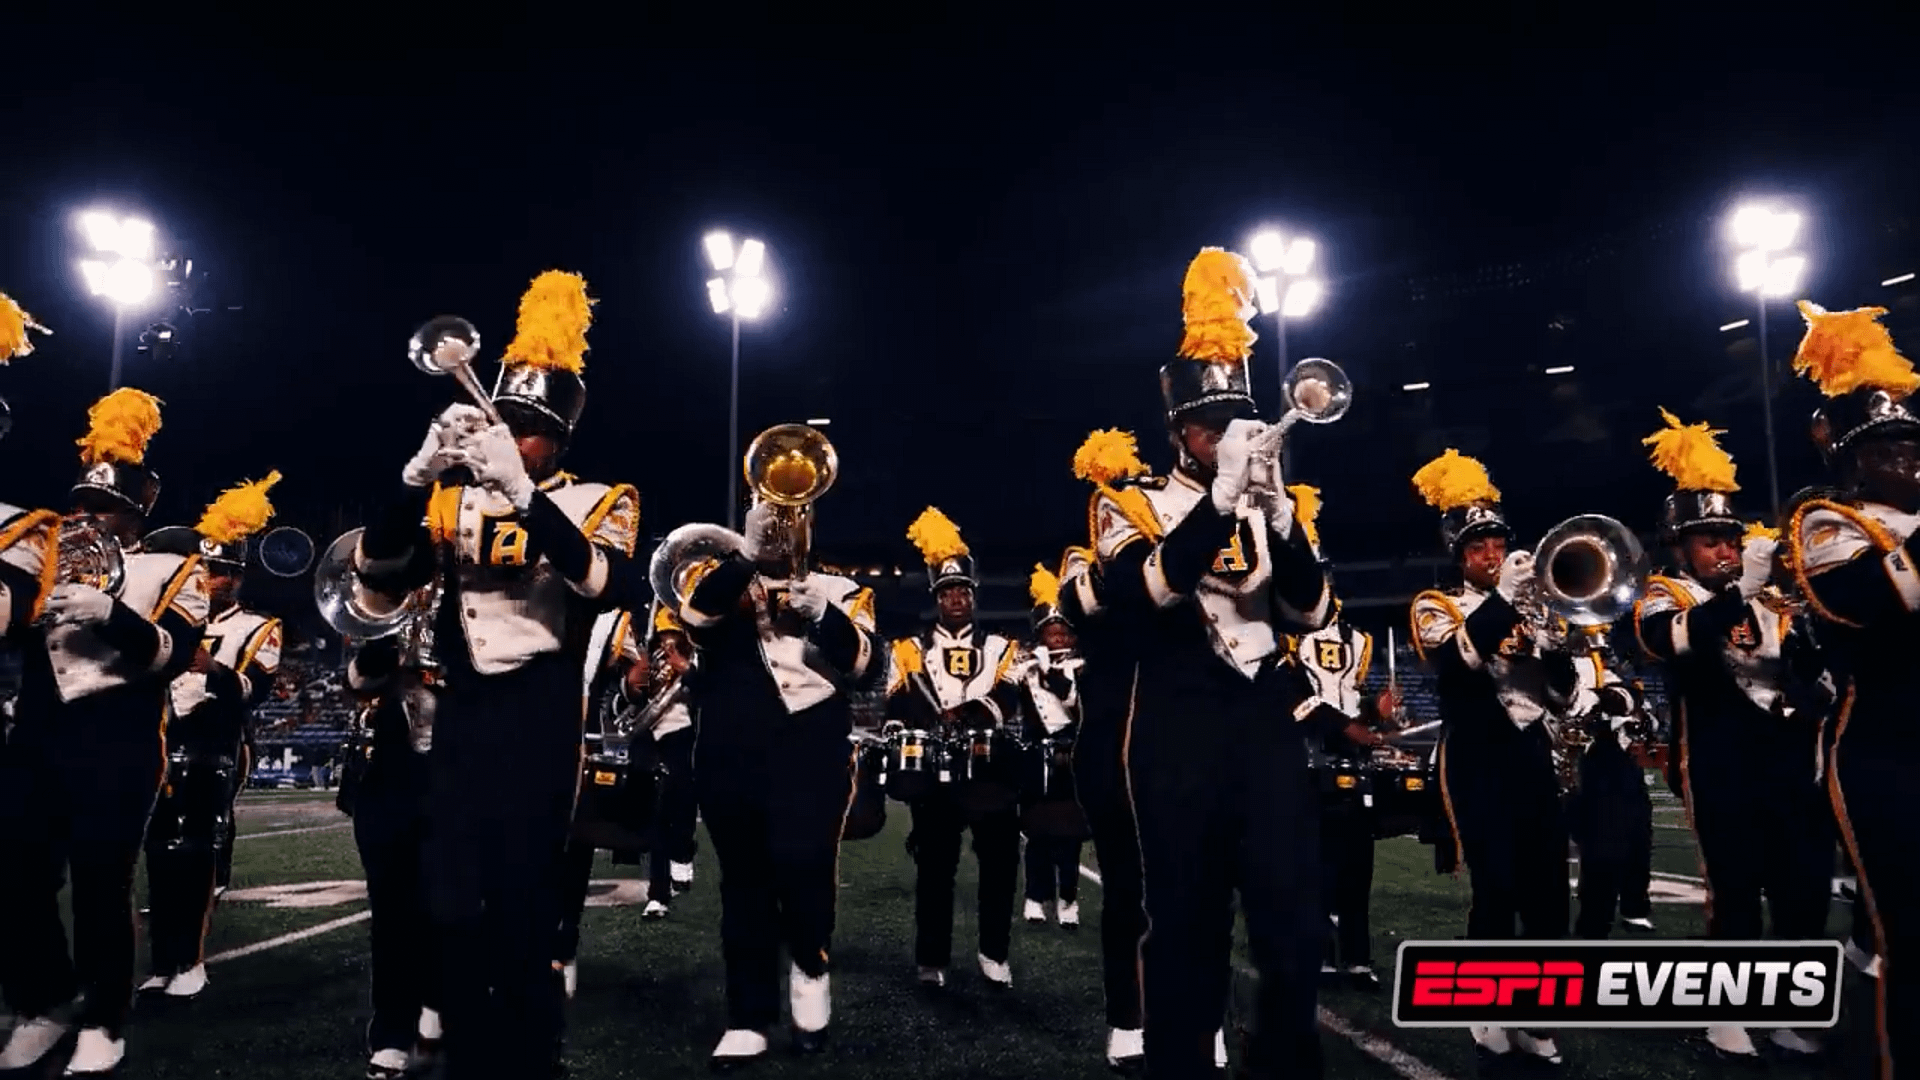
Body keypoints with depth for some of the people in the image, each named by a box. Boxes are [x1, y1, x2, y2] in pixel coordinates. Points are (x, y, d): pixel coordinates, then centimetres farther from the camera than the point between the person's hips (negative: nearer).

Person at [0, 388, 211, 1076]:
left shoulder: (175, 570, 5)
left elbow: (172, 652, -9)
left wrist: (109, 613, -25)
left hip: (116, 745, -5)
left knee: (101, 885, -2)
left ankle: (103, 1023, 13)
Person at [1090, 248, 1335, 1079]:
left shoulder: (1271, 507, 14)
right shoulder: (1133, 504, 1)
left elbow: (1313, 612, 3)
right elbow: (1141, 592, -19)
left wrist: (1278, 514, -12)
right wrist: (1220, 497, -25)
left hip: (1269, 724, 3)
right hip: (1181, 734, -3)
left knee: (1295, 923, 3)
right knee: (1187, 924, 6)